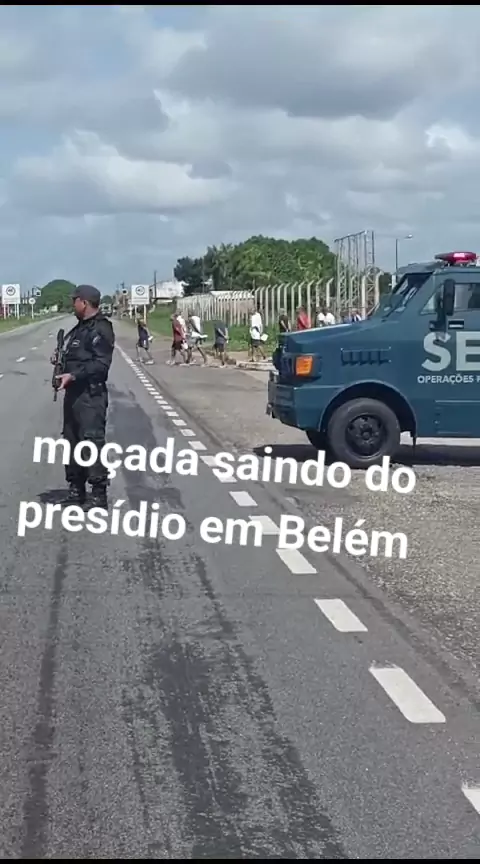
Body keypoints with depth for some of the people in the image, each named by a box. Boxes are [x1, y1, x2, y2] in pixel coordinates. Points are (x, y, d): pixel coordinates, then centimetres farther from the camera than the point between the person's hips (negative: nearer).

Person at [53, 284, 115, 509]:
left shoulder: (100, 329, -12)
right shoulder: (80, 328, 18)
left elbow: (100, 364, -21)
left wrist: (72, 376, -26)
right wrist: (61, 361, 9)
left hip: (91, 395, -10)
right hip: (74, 393, 10)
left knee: (92, 442, -11)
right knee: (71, 440, 13)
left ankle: (99, 493, -9)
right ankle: (76, 488, 22)